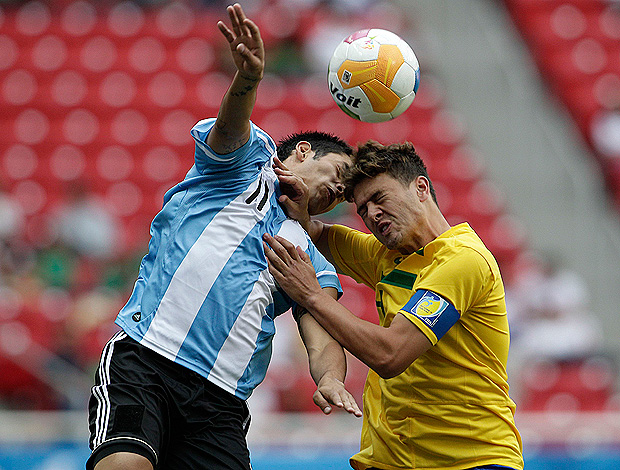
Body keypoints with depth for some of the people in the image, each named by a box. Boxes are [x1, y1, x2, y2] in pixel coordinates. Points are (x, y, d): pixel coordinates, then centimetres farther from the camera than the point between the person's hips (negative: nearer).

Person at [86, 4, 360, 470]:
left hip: (221, 403, 5)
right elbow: (229, 127, -8)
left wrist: (330, 380, -12)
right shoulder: (249, 157, 16)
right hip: (142, 362, -5)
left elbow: (322, 339, 13)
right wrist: (248, 78, -32)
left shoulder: (311, 260, 27)